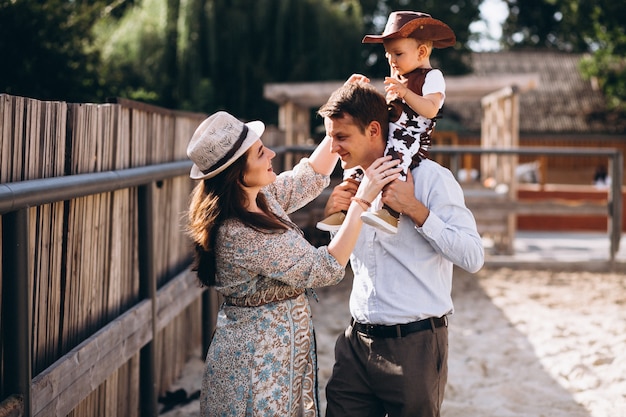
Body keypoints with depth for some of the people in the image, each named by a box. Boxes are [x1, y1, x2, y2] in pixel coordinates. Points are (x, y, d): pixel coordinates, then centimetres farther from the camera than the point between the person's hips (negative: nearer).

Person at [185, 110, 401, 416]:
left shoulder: (262, 198, -2)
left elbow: (310, 177, 13)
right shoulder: (240, 235, -28)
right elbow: (326, 268, -24)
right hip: (258, 364, -9)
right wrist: (362, 199, -24)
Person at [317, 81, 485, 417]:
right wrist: (329, 216, 3)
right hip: (357, 342, 6)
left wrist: (415, 209, -20)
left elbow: (473, 257, -16)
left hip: (414, 346, -6)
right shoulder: (353, 186, 11)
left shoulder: (430, 178, -9)